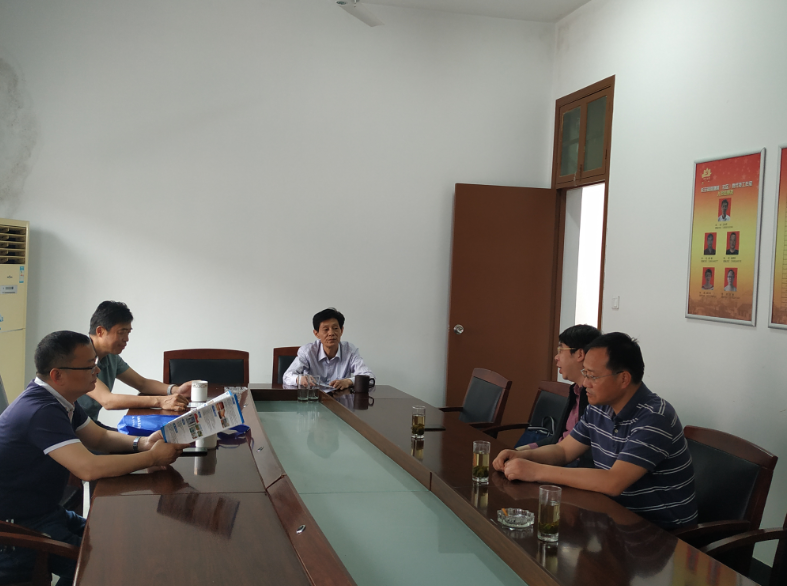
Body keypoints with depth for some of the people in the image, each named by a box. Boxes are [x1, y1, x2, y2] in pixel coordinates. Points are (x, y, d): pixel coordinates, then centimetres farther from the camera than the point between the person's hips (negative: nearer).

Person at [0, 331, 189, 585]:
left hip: (45, 512, 10)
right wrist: (152, 457, -23)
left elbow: (99, 437, 16)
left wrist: (141, 443, -4)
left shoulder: (61, 400, 4)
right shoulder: (41, 411, -27)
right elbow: (90, 468, -34)